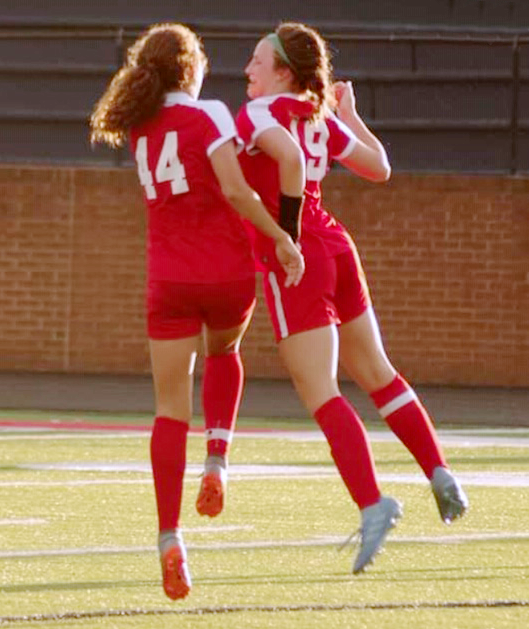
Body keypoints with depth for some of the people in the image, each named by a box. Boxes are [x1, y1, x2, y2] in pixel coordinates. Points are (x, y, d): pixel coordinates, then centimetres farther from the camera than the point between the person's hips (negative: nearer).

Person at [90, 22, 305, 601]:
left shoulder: (138, 128, 8)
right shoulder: (209, 116, -8)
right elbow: (233, 190, -18)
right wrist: (282, 239, -13)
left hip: (169, 280, 2)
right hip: (227, 272, -2)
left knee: (170, 409, 1)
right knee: (224, 354, 31)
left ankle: (169, 536, -13)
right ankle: (216, 462, 11)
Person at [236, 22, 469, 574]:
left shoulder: (257, 113, -10)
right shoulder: (322, 118, 10)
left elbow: (289, 157, -30)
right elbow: (378, 167, 18)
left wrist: (286, 236, -24)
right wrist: (350, 114, 30)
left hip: (293, 264, -7)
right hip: (337, 249, 8)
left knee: (320, 394, -7)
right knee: (377, 373, 21)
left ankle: (372, 504, -16)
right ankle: (440, 475, 22)